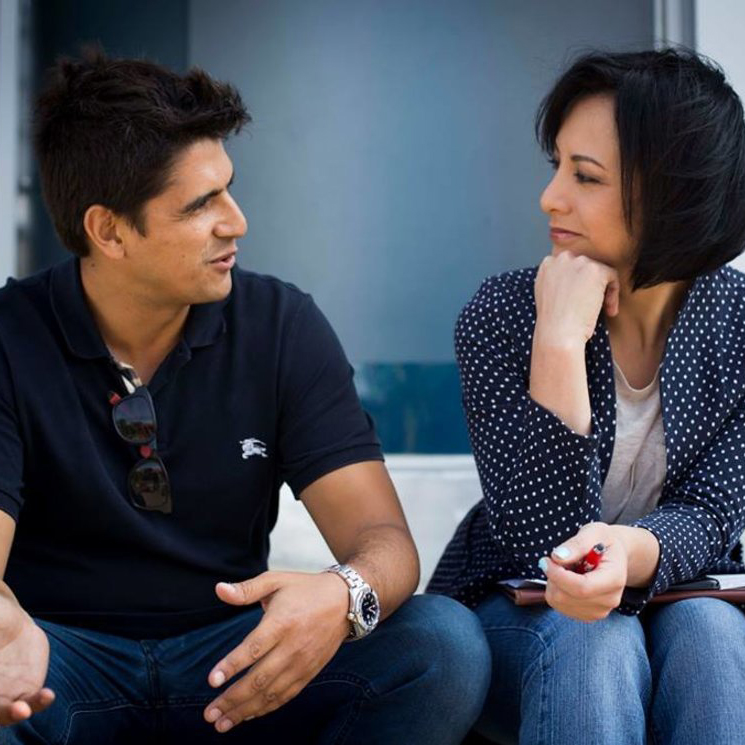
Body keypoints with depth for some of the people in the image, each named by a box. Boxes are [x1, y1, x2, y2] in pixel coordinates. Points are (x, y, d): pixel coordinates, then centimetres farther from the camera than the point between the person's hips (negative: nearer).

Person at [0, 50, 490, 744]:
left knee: (445, 642, -24)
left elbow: (382, 537, -8)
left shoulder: (281, 326, -2)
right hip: (67, 662, -2)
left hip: (234, 658, 3)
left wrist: (344, 596, -35)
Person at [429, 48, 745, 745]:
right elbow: (541, 535, -21)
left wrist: (630, 550, -39)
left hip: (667, 595, 2)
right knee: (594, 645, -35)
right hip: (515, 613, -1)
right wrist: (561, 340, -30)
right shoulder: (501, 315, -15)